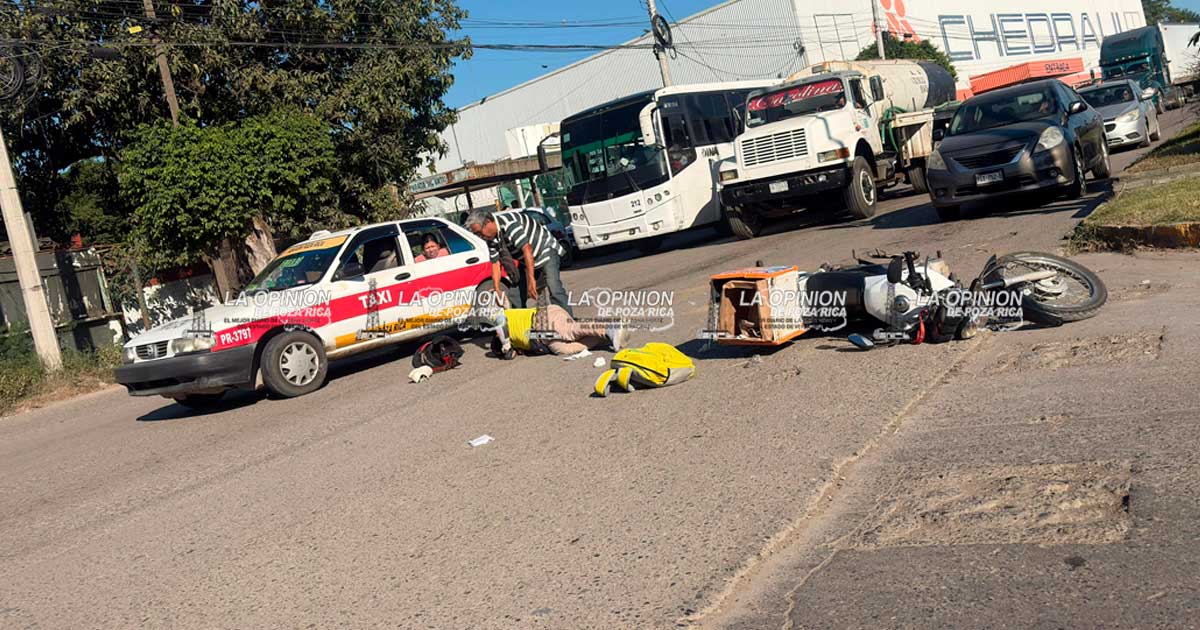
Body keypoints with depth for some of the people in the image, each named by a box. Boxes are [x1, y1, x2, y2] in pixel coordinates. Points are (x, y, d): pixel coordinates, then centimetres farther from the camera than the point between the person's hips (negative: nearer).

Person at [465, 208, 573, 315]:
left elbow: (527, 249, -36)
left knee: (555, 290, -22)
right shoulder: (492, 239, -3)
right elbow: (495, 263, 1)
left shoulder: (509, 224, -30)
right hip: (525, 261, 9)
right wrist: (497, 290, -9)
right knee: (516, 296, 4)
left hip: (546, 250, -9)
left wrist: (531, 279, -40)